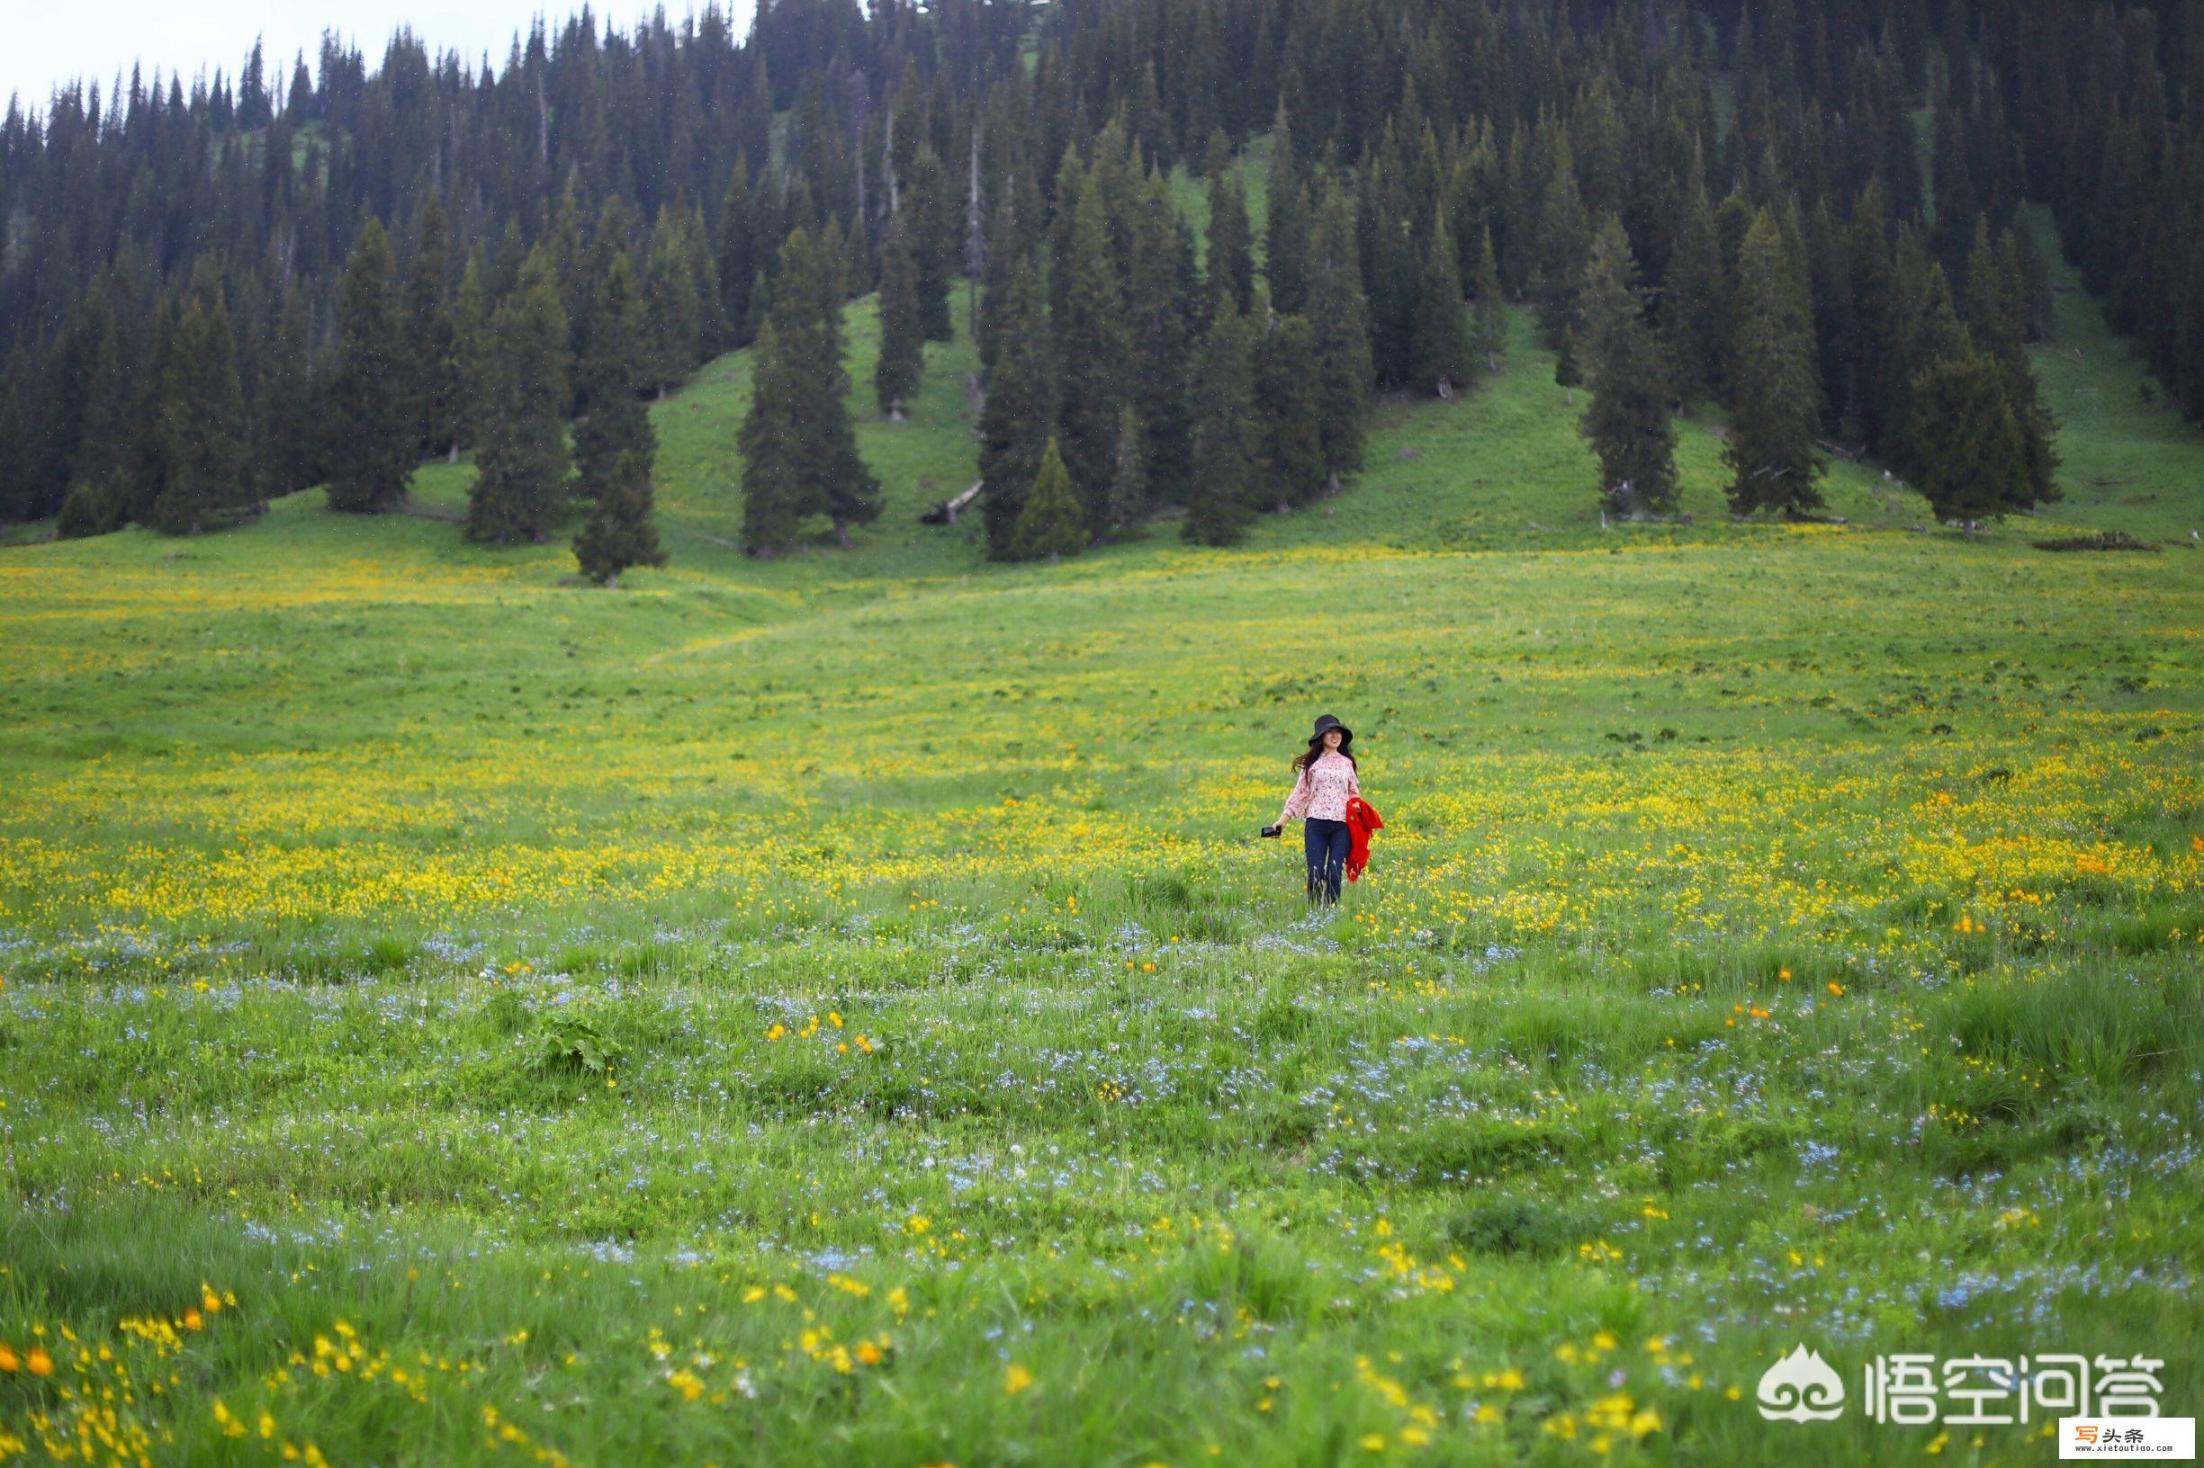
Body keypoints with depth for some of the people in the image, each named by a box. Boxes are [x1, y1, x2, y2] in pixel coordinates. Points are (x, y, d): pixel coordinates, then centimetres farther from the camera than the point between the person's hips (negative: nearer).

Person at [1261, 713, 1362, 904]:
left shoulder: (1347, 763, 14)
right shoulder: (1311, 763, 8)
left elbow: (1354, 793, 20)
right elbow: (1300, 793, 8)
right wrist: (1282, 820, 1)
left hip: (1341, 824, 1)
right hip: (1316, 822, -1)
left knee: (1334, 874, -4)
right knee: (1315, 872, -6)